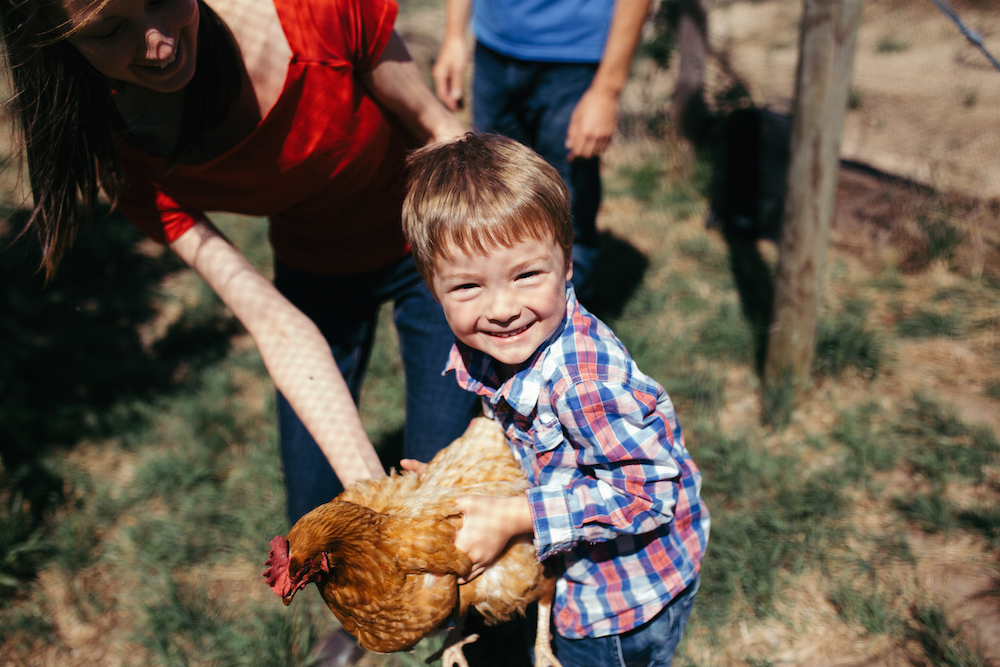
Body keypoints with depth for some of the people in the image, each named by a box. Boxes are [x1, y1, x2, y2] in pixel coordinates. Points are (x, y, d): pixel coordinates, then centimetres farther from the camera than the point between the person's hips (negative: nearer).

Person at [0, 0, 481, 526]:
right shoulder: (122, 155, -23)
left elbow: (438, 129, -16)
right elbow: (273, 322, -29)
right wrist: (371, 487, -38)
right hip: (312, 270, 2)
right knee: (316, 513, 12)